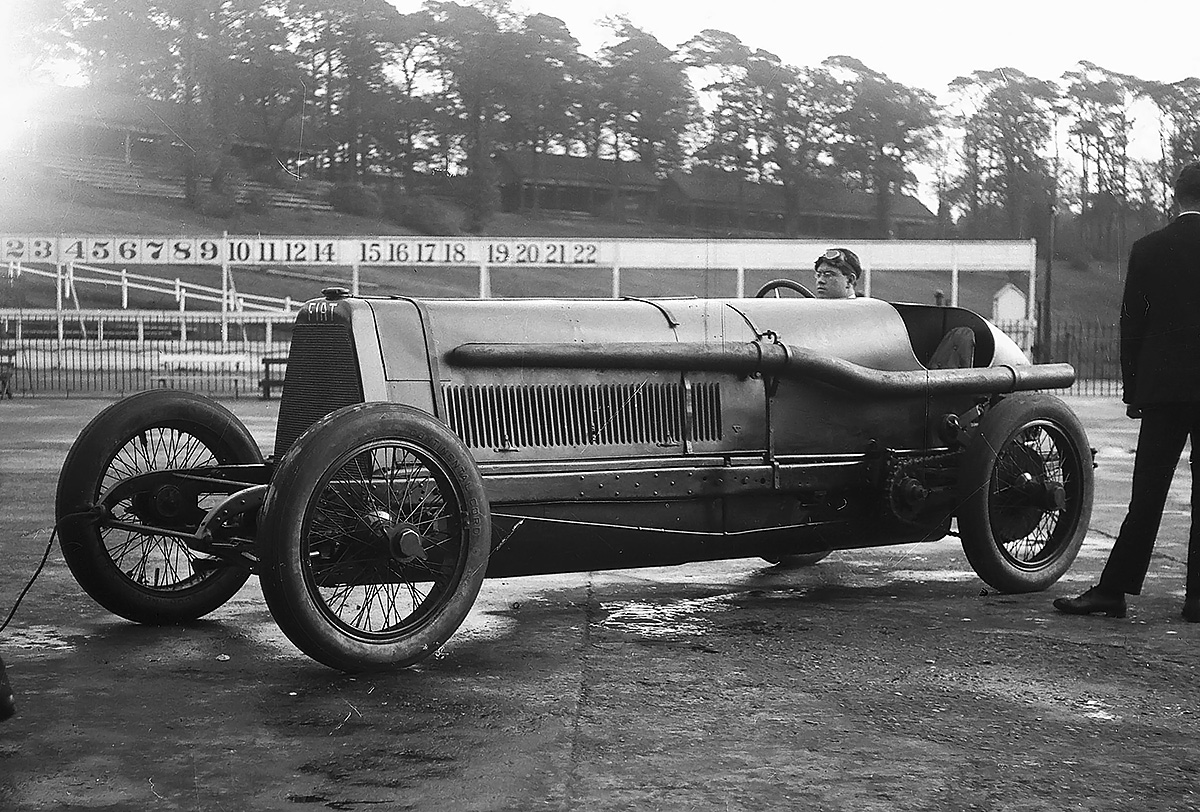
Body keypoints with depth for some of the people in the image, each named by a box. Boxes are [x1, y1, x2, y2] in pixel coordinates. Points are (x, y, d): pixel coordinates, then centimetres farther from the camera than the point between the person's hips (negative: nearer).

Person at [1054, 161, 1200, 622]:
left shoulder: (1147, 250, 1)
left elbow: (1131, 325, 2)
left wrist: (1132, 390, 10)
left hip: (1163, 390, 1)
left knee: (1146, 496, 2)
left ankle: (1113, 589, 0)